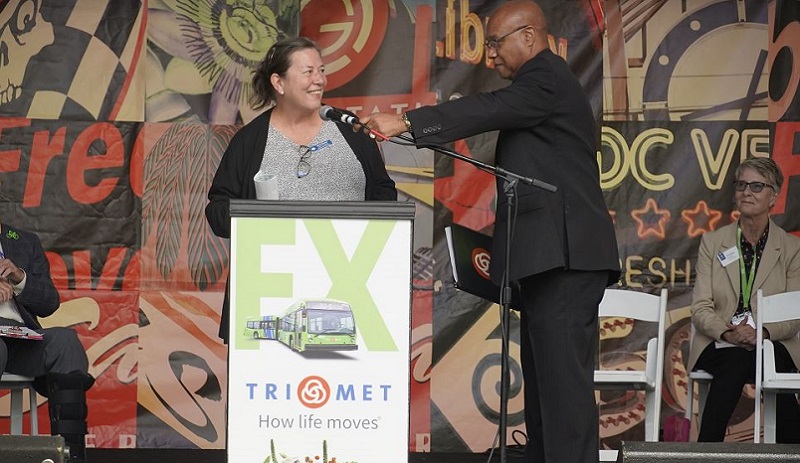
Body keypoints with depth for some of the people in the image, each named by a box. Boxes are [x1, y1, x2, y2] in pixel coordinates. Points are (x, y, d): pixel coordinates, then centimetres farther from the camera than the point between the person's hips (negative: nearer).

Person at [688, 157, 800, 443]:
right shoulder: (712, 242, 12)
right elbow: (700, 308, 4)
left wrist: (763, 331, -19)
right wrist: (727, 332, -18)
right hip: (718, 346, 1)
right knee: (737, 358, -35)